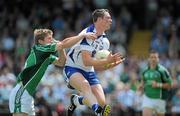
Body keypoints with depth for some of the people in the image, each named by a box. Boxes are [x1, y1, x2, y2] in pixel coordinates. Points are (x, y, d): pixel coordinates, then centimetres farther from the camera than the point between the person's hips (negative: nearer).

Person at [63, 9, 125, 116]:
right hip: (72, 68, -8)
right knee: (85, 84, -39)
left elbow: (97, 67, 11)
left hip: (89, 72, 8)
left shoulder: (105, 41, 7)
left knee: (102, 102, -7)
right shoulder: (87, 34, -18)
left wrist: (112, 64, -6)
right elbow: (87, 61, -25)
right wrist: (107, 61, -29)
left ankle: (76, 101, 20)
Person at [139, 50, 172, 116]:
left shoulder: (162, 70, -12)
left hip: (159, 99, -3)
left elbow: (169, 85, -10)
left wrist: (158, 85, -22)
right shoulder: (145, 70, 3)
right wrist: (142, 85, 3)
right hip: (147, 98, 3)